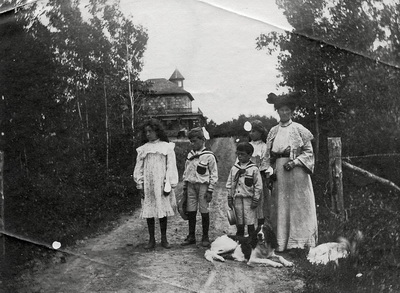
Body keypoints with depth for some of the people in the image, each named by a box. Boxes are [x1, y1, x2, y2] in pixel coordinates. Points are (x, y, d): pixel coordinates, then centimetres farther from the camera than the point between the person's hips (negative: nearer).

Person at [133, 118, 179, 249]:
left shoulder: (167, 147, 1)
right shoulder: (143, 149, 8)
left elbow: (171, 167, -2)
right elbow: (138, 168, 8)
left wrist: (169, 186, -7)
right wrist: (140, 185, 1)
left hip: (161, 185, -2)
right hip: (148, 185, 2)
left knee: (163, 211, 5)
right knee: (148, 212, 3)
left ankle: (164, 239, 17)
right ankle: (151, 240, 13)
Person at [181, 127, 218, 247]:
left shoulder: (209, 156, -6)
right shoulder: (190, 155, 10)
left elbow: (214, 174, -6)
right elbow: (186, 172, 16)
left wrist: (210, 190, -9)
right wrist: (184, 187, 13)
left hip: (203, 185, -5)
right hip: (191, 185, 5)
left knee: (204, 212, 2)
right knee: (191, 211, 7)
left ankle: (205, 237, 15)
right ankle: (191, 236, 18)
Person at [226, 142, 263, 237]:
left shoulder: (254, 169, -4)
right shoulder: (234, 168, 8)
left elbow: (258, 186, -4)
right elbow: (229, 184, 12)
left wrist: (256, 199, -7)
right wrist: (229, 198, 8)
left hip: (248, 198, -4)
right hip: (237, 199, 4)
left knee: (250, 223, -1)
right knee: (239, 223, 11)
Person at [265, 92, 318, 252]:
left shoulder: (299, 129, 2)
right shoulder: (273, 131, 12)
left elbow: (309, 152, -1)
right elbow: (268, 155, 13)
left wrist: (295, 161, -13)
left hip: (297, 171, -3)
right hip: (279, 172, 3)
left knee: (298, 205, -1)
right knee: (281, 206, 4)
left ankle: (299, 240, 5)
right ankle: (282, 242, 9)